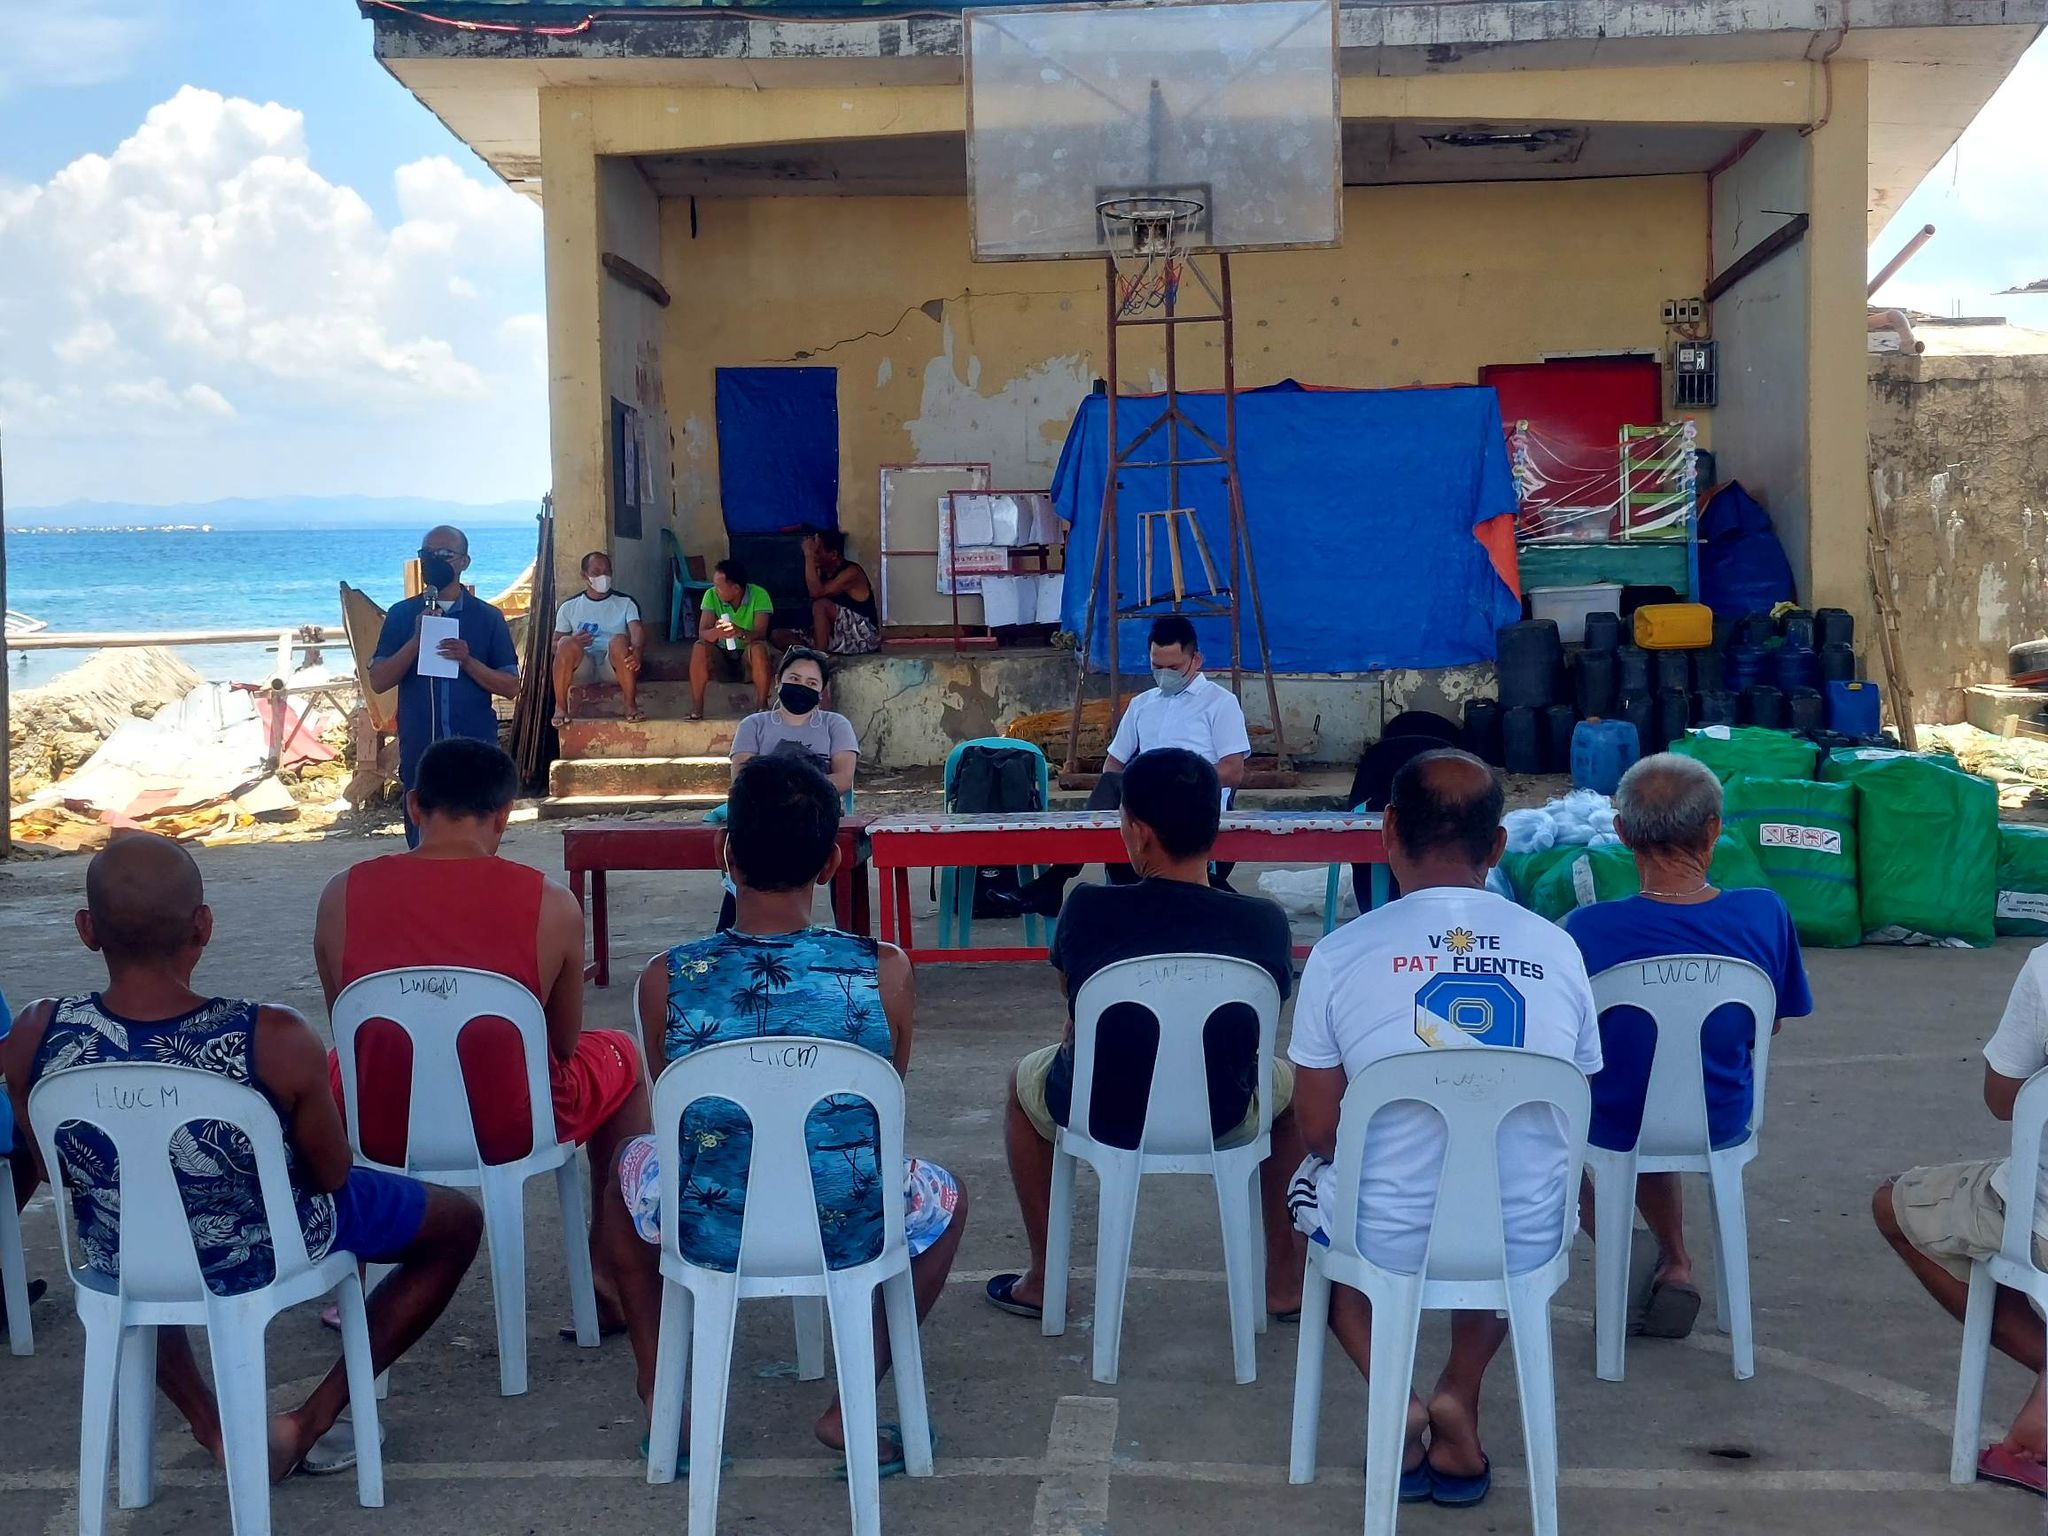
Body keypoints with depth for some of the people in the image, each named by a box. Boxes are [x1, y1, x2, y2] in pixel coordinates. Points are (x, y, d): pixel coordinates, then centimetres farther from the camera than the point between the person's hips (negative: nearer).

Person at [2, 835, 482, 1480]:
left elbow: (53, 1172, -3)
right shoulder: (274, 1039, -32)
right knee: (459, 1221, 22)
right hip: (269, 1253, -3)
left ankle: (211, 1425, 32)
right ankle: (313, 1421, 19)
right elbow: (332, 1175, -15)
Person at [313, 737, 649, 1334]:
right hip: (512, 1129, -2)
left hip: (381, 1132, 2)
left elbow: (350, 1032, 7)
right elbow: (565, 1043, 1)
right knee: (623, 1057, 29)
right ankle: (611, 1281, 30)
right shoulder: (551, 904, -12)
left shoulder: (343, 894, -8)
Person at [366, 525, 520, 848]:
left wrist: (467, 661, -13)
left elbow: (510, 685, 4)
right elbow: (378, 681, 1)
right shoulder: (402, 615, 8)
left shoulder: (487, 617, 6)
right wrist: (417, 639, -11)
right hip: (418, 750, 1)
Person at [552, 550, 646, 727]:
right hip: (582, 668, 1)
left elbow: (638, 631, -6)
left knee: (619, 640, -33)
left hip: (613, 666, -1)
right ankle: (560, 707, -26)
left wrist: (638, 649, -33)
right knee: (567, 643, -30)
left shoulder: (625, 603, 12)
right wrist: (572, 641, -15)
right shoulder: (569, 607, 15)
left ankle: (631, 706, -28)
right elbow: (554, 646, 11)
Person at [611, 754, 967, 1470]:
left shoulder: (666, 979, -13)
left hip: (708, 1234, 1)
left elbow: (680, 1112, 5)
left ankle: (660, 1400, 32)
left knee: (633, 1161, 36)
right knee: (947, 1197, 33)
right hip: (850, 1234, -1)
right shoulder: (886, 973, -13)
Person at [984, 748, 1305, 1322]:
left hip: (1102, 1116, 0)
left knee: (1025, 1080, 34)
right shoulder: (1265, 923, -17)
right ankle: (1285, 1281, 36)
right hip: (1223, 1120, 1)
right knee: (1292, 1080, 34)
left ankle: (1042, 1281, 38)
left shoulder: (1087, 910, -19)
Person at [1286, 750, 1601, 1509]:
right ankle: (1460, 1404, 22)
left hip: (1388, 1239, -2)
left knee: (1312, 1184, 33)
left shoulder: (1342, 953, -11)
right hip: (1528, 1244, 2)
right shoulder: (1557, 950, -4)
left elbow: (1320, 1129, -4)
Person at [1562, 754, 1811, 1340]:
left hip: (1615, 1126, -2)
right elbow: (1771, 1026, -2)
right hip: (1722, 1126, 2)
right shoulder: (1765, 916, -20)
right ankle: (1673, 1265, 39)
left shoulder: (1585, 931, -28)